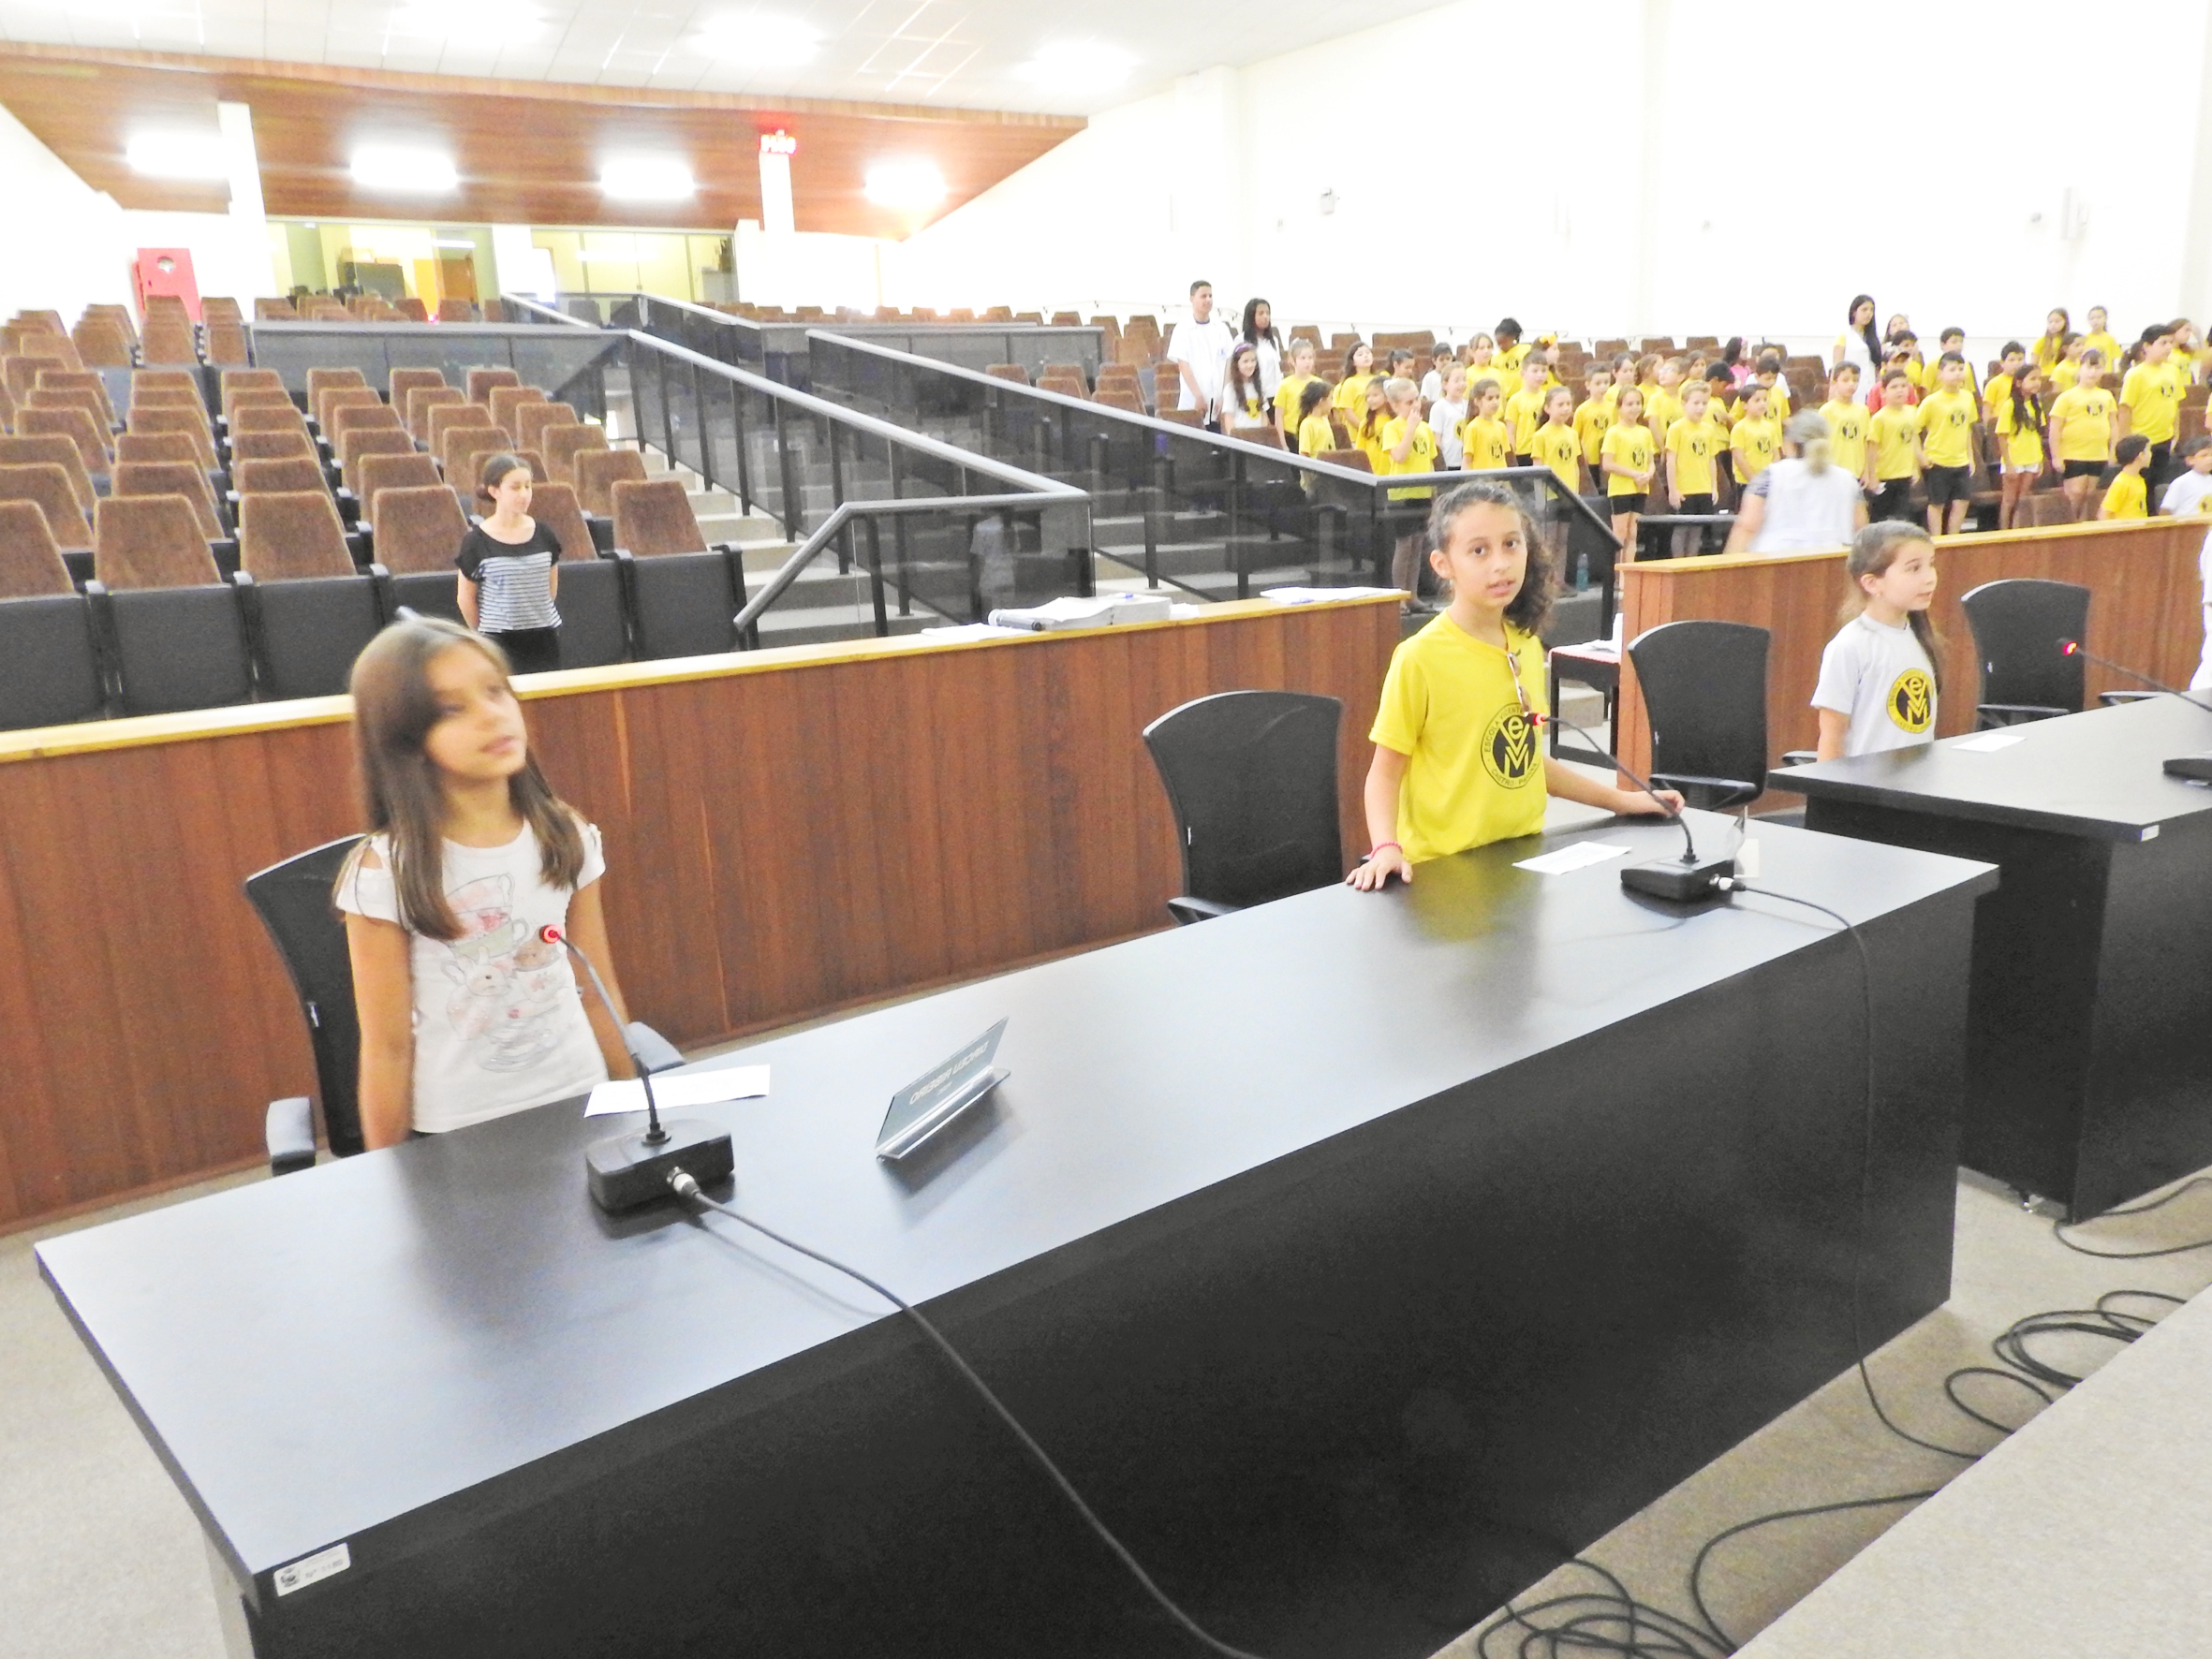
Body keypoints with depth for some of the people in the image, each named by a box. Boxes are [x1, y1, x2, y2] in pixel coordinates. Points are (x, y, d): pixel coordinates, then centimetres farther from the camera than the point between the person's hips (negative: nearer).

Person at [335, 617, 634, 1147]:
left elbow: (601, 995, 3)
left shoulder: (565, 837, -4)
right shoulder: (386, 870, -15)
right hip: (458, 1136, -3)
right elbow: (388, 1047, -10)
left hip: (581, 1106, 3)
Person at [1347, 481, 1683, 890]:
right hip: (1445, 871, -5)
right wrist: (1386, 848, -24)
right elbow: (1386, 772, -7)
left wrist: (1623, 800, 20)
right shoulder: (1420, 658, -11)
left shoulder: (1527, 645, 7)